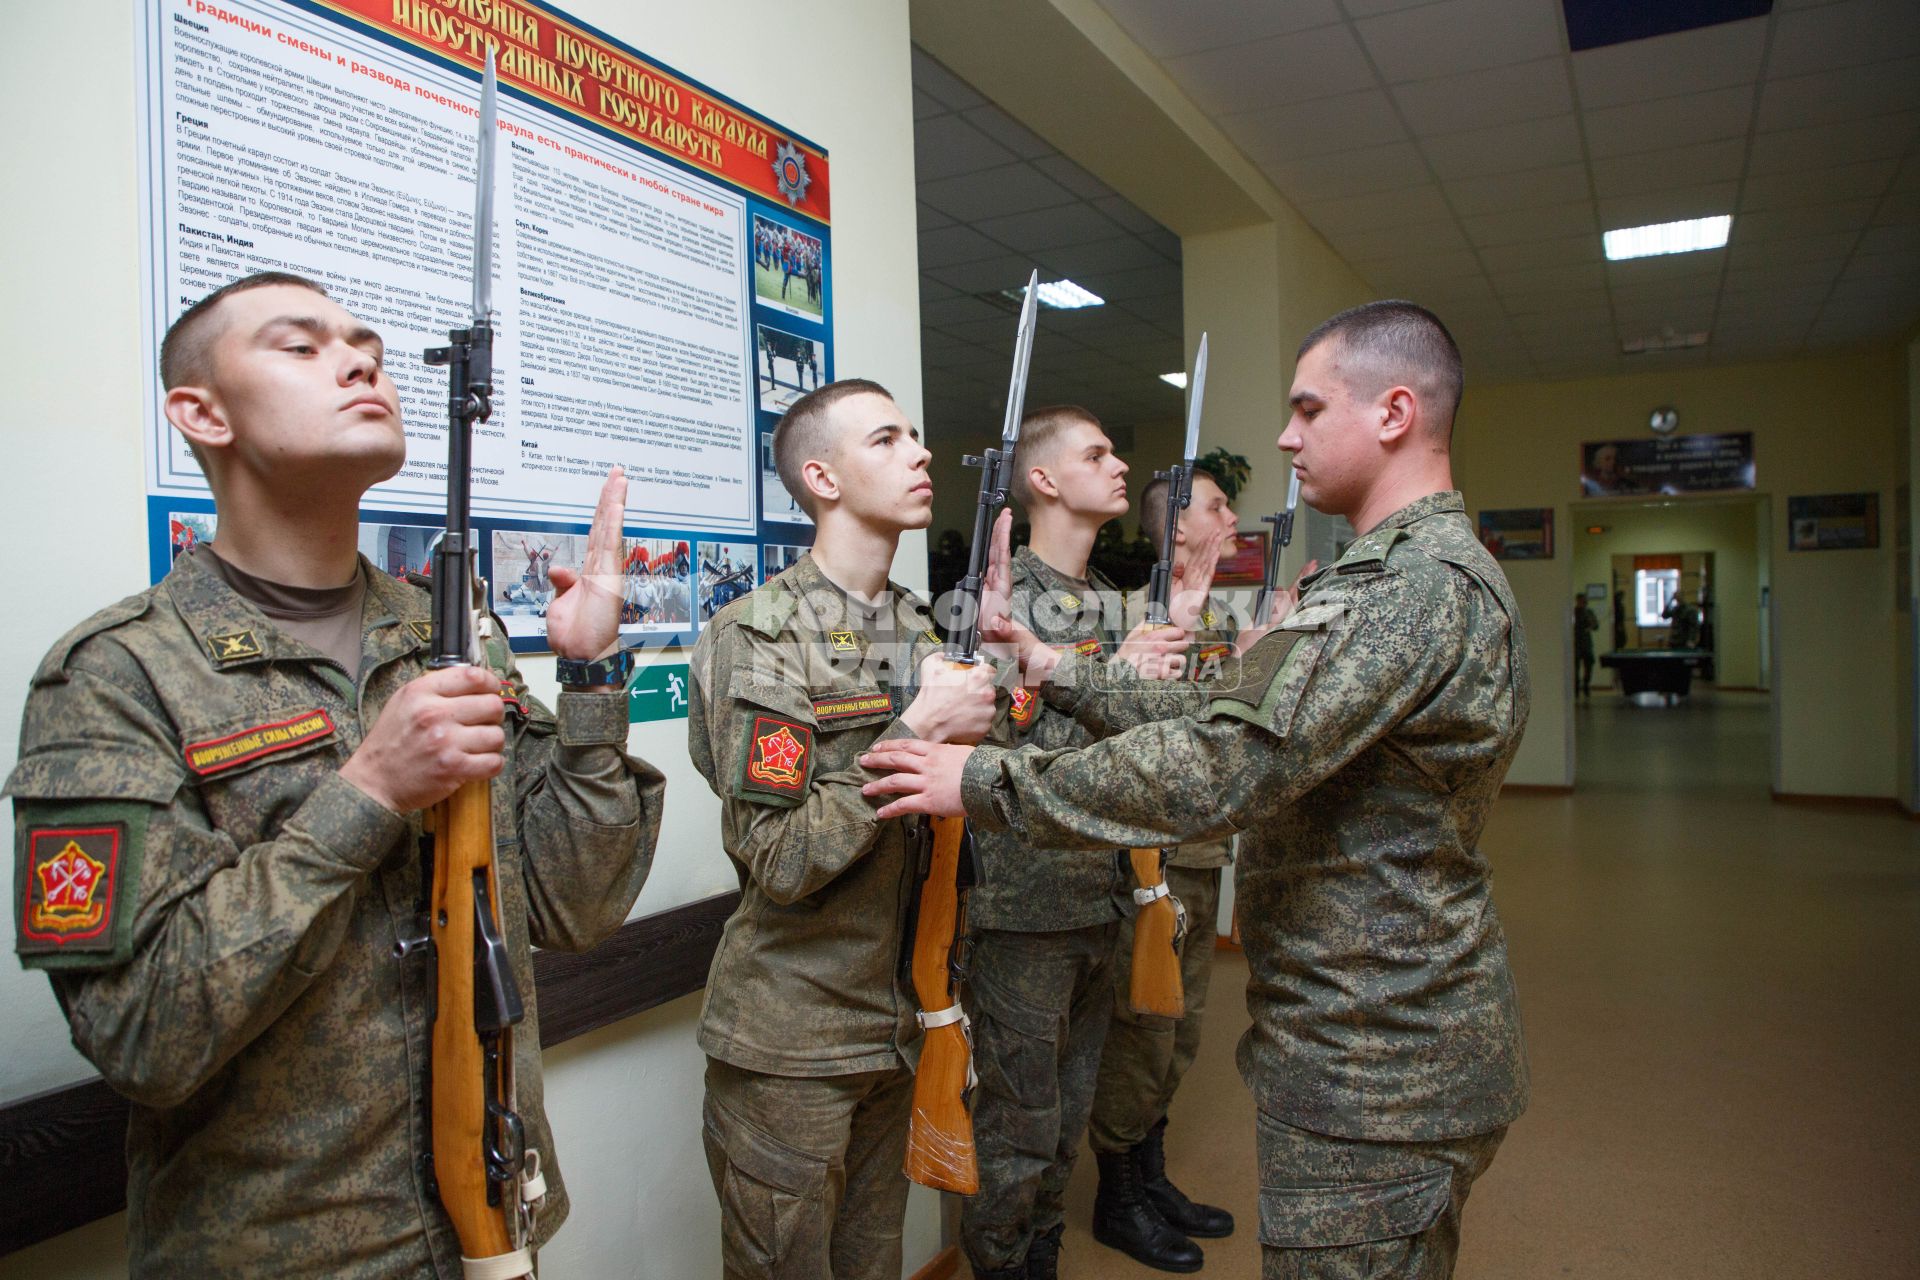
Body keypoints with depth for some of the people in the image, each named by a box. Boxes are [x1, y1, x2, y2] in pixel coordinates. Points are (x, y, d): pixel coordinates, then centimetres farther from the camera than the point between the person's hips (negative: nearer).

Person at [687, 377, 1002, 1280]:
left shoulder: (924, 629, 6)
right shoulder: (757, 636, -15)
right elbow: (778, 861, -22)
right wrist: (915, 732, -22)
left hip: (897, 1024, 6)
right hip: (789, 1041, -6)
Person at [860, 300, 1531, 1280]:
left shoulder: (1424, 583, -22)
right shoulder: (1398, 572, 13)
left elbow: (1221, 769, -30)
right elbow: (1238, 726, 11)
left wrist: (985, 783, -23)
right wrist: (1059, 675, 8)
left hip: (1373, 1073, -10)